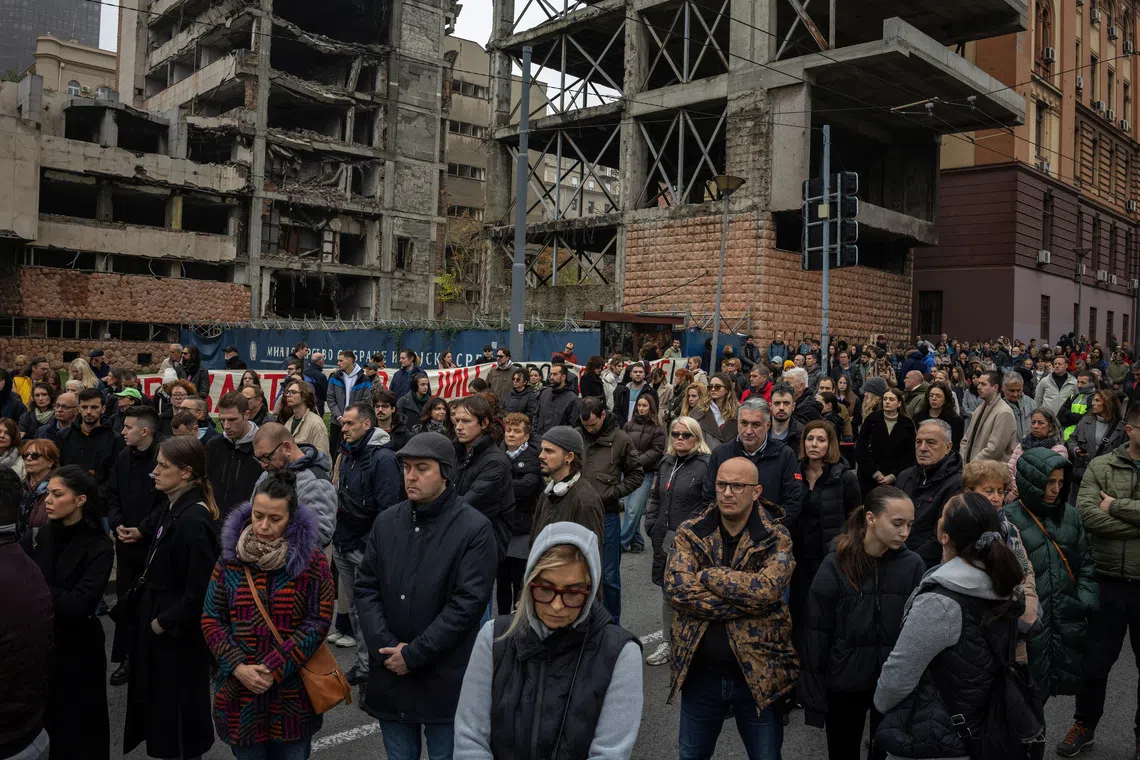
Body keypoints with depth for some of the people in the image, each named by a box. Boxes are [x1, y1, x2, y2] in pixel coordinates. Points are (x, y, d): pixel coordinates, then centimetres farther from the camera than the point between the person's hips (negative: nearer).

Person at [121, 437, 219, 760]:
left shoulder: (194, 521, -27)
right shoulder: (175, 507, 1)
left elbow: (199, 590, -26)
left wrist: (164, 622, -17)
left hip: (178, 634, -9)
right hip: (157, 617, 9)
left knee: (176, 707, 8)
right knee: (157, 699, 22)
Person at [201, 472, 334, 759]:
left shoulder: (310, 558, -7)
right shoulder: (231, 556, -1)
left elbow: (318, 621, -9)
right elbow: (211, 618, 1)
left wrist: (275, 668, -16)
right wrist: (237, 666, -12)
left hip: (292, 692, -2)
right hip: (240, 690, 2)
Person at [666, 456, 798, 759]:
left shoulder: (776, 539, -7)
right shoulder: (690, 532, -3)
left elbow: (767, 589, -25)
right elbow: (677, 586, -18)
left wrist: (708, 576, -18)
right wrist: (741, 604, -21)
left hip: (758, 674, -2)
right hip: (700, 672, 2)